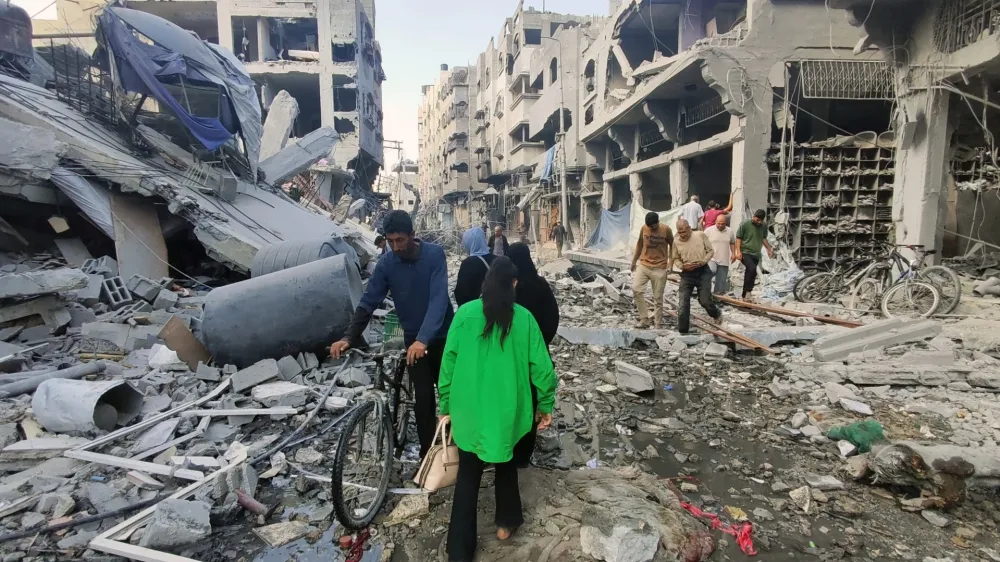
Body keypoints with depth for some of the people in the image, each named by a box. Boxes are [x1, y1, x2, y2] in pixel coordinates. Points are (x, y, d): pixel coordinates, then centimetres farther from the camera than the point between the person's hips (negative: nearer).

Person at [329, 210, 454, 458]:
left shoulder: (434, 254, -18)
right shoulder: (386, 264, -9)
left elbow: (439, 298, -26)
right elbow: (368, 301, -8)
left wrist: (424, 338, -37)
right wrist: (349, 337, -20)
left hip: (443, 335, -1)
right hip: (414, 339, 1)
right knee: (424, 398, 0)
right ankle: (427, 454, 14)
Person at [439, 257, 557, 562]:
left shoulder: (464, 313, -8)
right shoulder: (523, 318, -10)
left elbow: (448, 362, -5)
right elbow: (540, 365, -7)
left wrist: (446, 404, 7)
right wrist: (545, 404, 7)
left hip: (468, 409, 0)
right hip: (506, 408, 0)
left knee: (468, 474, 12)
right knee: (505, 462, 26)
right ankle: (507, 521, 42)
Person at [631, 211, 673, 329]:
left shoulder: (666, 229, -8)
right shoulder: (644, 228, -1)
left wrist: (671, 261, -1)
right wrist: (634, 261, 15)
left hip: (660, 268, -2)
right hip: (643, 265, 3)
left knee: (657, 298, 2)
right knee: (636, 289, -14)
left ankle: (657, 325, 11)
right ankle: (644, 319, -4)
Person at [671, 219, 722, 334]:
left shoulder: (701, 235, -5)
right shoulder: (676, 241, -1)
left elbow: (711, 251, 1)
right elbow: (675, 259, 8)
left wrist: (702, 262, -14)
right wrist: (682, 266, -12)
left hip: (703, 271, -2)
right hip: (687, 274, 2)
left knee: (705, 300, -2)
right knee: (683, 304, -2)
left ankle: (716, 314, 34)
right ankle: (682, 331, 7)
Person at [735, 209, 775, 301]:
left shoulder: (764, 226, 5)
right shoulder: (745, 224, -8)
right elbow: (738, 238, -4)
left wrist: (769, 249, 19)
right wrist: (738, 251, -12)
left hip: (756, 254, 5)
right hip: (745, 253, -5)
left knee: (750, 272, 7)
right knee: (752, 269, -27)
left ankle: (745, 295, 17)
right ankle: (748, 291, -16)